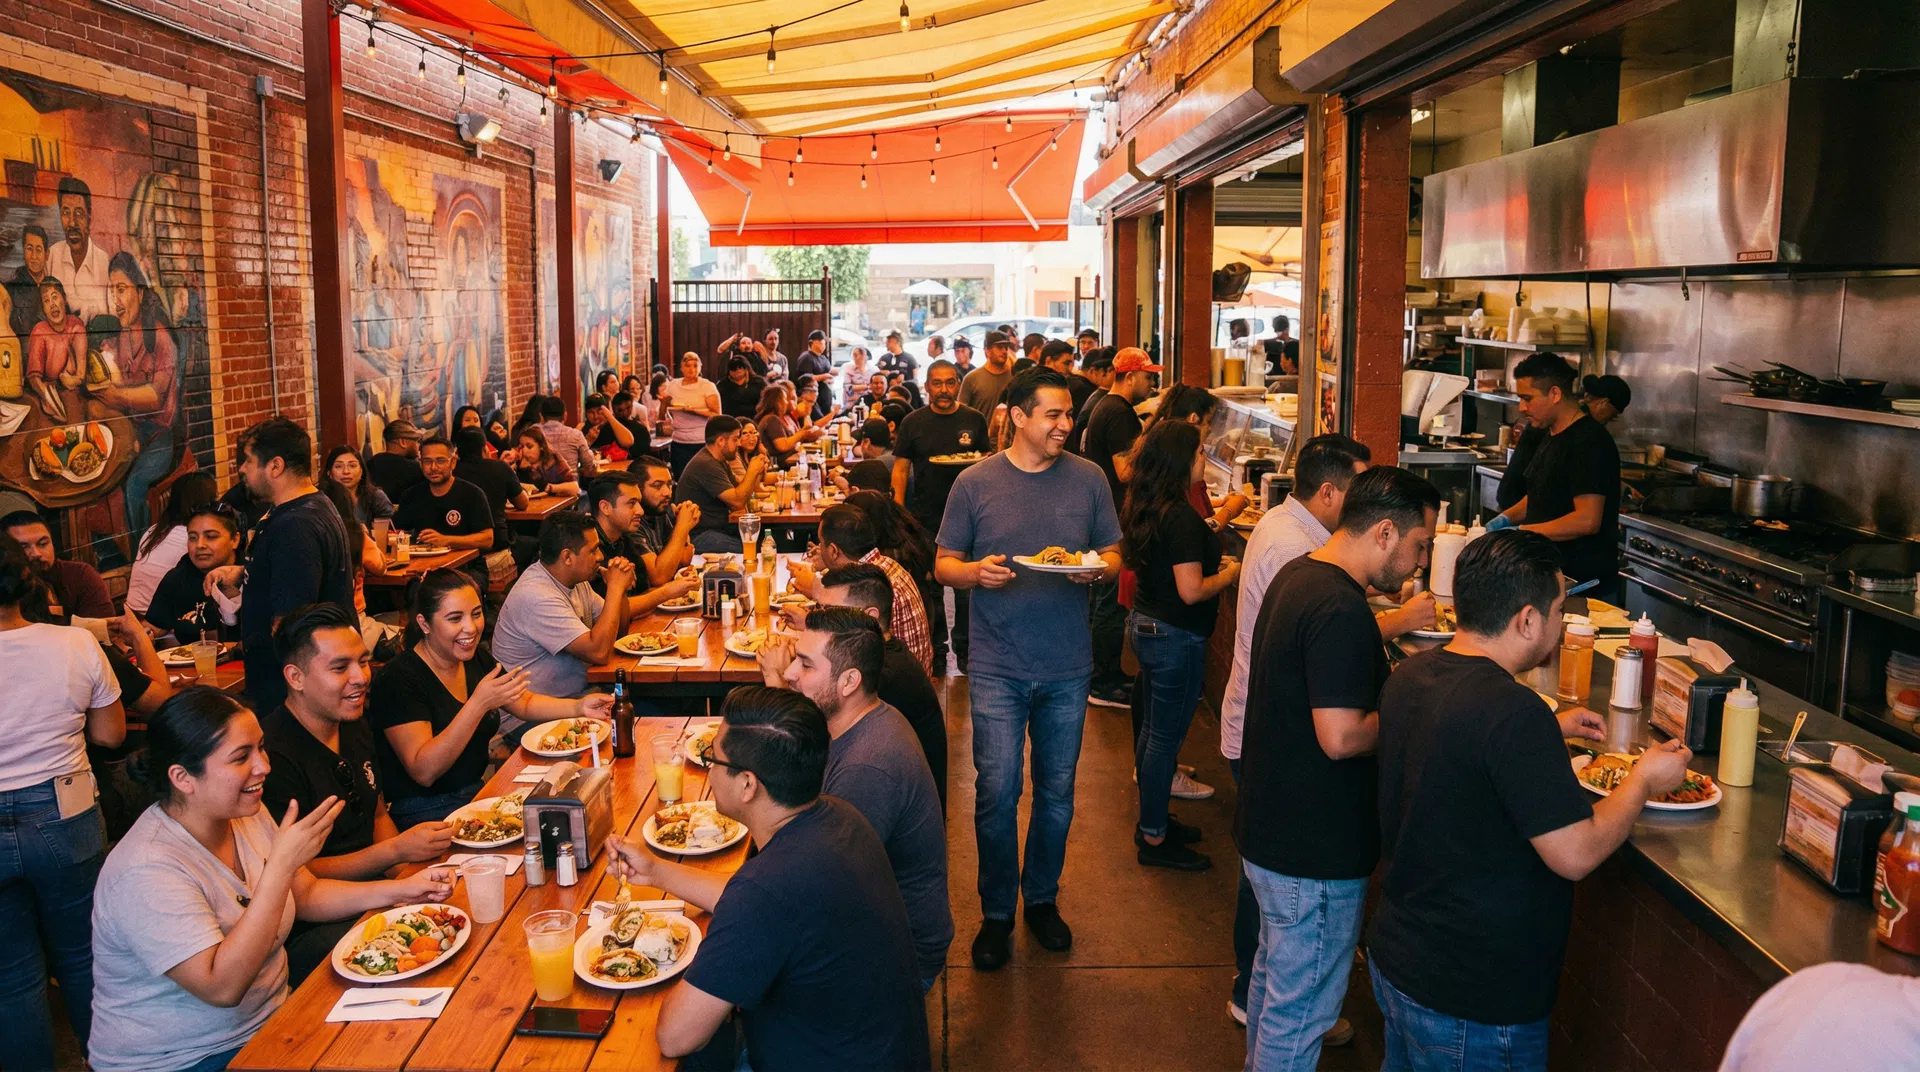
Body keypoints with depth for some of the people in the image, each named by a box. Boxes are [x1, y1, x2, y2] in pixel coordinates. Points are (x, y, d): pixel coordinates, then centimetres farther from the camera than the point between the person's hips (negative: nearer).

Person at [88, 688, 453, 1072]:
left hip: (269, 1019, 8)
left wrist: (401, 890, -4)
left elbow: (307, 895, 11)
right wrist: (281, 864, -33)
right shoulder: (147, 871, -25)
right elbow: (222, 987, -30)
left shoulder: (246, 815, 0)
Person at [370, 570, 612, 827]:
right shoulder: (398, 679, -17)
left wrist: (579, 707, 1)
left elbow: (525, 704, 20)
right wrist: (479, 704, -32)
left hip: (475, 793, 8)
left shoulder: (476, 657, 5)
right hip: (420, 815, -8)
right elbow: (423, 771, -24)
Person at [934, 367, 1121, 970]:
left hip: (1068, 668, 2)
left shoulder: (1088, 479, 2)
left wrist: (1098, 568, -14)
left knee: (1056, 791, 13)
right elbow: (943, 565, 3)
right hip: (998, 666, -2)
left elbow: (1113, 556, 9)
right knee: (997, 792, -1)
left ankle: (1042, 898, 32)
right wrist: (977, 571, -19)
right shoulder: (976, 483, -2)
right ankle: (996, 914, 17)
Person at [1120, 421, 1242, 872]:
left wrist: (1210, 561, 14)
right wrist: (1232, 574, -10)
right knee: (1166, 736, 2)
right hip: (1175, 636, -9)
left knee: (1153, 729, 19)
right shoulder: (1182, 516, -23)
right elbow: (1191, 591, -25)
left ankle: (1152, 818, 33)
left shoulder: (1144, 509, 5)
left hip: (1145, 626, 9)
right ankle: (1154, 839, 13)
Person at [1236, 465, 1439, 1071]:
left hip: (1268, 830, 10)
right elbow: (1341, 737, -29)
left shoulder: (1296, 575, 5)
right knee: (1300, 1007, 6)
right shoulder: (1341, 610, -26)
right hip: (1314, 851, -10)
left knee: (1274, 975, 27)